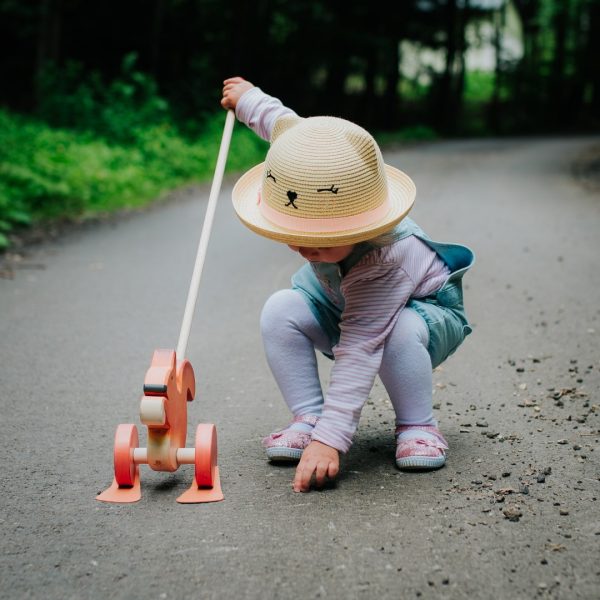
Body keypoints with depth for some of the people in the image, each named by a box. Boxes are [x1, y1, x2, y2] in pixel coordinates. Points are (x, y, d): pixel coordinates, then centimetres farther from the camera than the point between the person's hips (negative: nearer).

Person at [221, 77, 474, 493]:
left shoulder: (381, 261, -46)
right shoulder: (313, 176, -30)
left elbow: (357, 354, -47)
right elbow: (287, 124, -6)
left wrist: (330, 439, -51)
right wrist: (250, 99, 12)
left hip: (427, 307, -6)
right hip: (340, 300, 6)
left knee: (399, 332, -41)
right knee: (281, 311, -22)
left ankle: (418, 426, -15)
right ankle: (308, 418, -13)